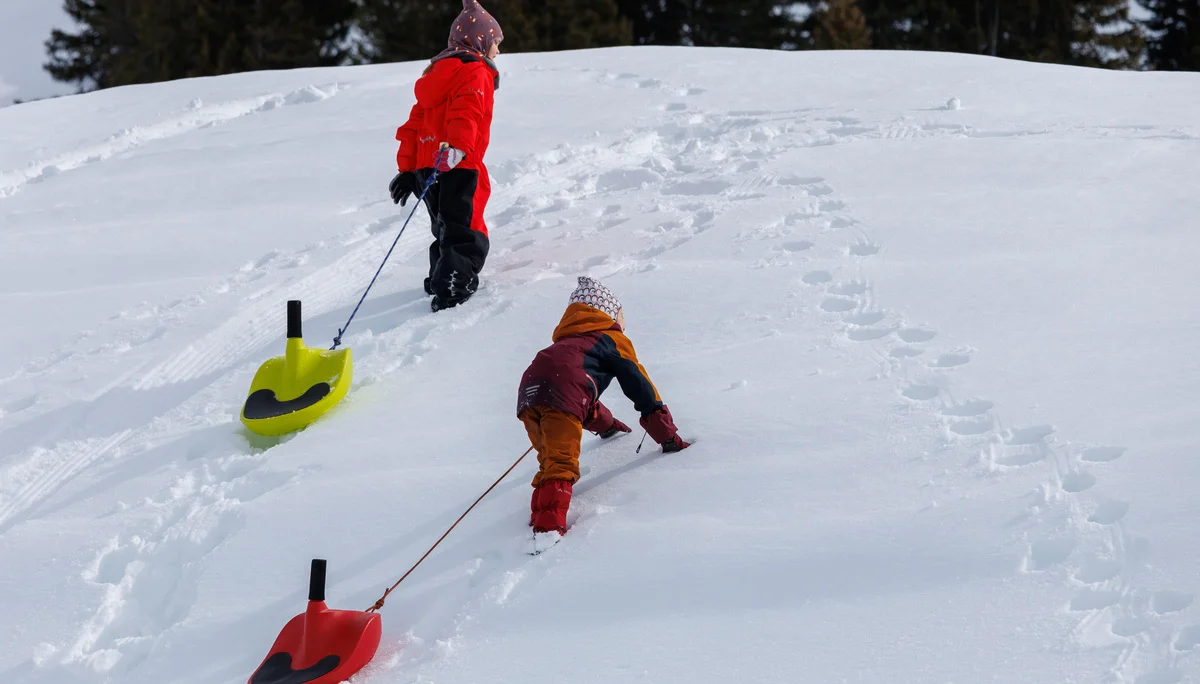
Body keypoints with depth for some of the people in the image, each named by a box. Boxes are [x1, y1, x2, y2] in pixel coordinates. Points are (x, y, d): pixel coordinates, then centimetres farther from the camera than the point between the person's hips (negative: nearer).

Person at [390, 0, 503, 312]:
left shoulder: (439, 72, 23)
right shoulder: (476, 73, -5)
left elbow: (416, 121, 22)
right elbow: (465, 113, -25)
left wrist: (407, 168, 23)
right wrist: (457, 148, -40)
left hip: (425, 166, 9)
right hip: (459, 168, -9)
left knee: (446, 228, 24)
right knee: (466, 233, -8)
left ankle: (440, 279, 33)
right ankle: (451, 289, -19)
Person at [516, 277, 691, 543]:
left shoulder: (567, 340, 44)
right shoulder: (614, 340, 25)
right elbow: (641, 388, 22)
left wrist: (606, 425, 70)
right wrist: (669, 437, 29)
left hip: (529, 391, 7)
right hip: (562, 396, -7)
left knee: (549, 459, 17)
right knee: (561, 464, -15)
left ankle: (540, 514, 0)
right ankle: (548, 526, -31)